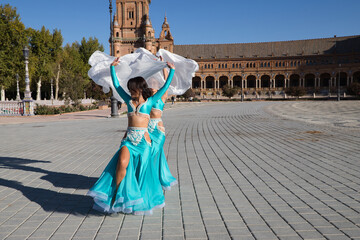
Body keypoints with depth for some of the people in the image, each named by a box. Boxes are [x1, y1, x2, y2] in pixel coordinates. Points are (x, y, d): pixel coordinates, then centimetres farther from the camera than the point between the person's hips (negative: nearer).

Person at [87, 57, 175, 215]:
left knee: (141, 170, 2)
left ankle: (141, 199, 20)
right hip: (129, 138, 2)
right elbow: (116, 85, 21)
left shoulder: (149, 101, 7)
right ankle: (116, 195, -11)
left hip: (143, 139, -2)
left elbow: (165, 87, 9)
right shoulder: (129, 100, 14)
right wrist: (112, 67, 25)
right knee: (122, 163, -22)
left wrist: (172, 70, 12)